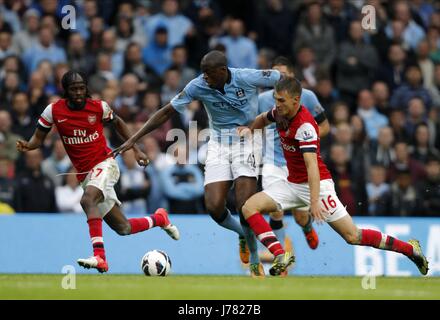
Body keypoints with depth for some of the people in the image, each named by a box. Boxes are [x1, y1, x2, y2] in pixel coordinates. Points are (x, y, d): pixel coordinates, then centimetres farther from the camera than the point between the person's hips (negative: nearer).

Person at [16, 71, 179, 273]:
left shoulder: (99, 107, -4)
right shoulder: (54, 111, -2)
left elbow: (117, 123, 14)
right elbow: (39, 137, 6)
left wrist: (136, 150, 13)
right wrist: (28, 146, -17)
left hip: (104, 164, -3)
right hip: (85, 175, 3)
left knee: (87, 200, -35)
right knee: (122, 228, 5)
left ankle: (99, 256, -39)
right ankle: (159, 219, 35)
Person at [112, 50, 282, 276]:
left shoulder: (247, 78, -17)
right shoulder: (198, 86, -10)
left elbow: (282, 79, -2)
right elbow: (167, 112, -3)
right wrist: (133, 139, -6)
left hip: (246, 142, -3)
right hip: (218, 146, 3)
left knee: (245, 206, -18)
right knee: (214, 207, -12)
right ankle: (243, 234, 22)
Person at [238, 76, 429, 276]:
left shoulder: (304, 125, -24)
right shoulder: (280, 112, 0)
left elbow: (312, 165, -34)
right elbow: (264, 118, 29)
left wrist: (315, 202, -42)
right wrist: (250, 129, 13)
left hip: (316, 184, -8)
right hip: (292, 183, 8)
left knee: (353, 236, -9)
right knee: (249, 208, -11)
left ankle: (410, 248, 6)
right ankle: (281, 256, -19)